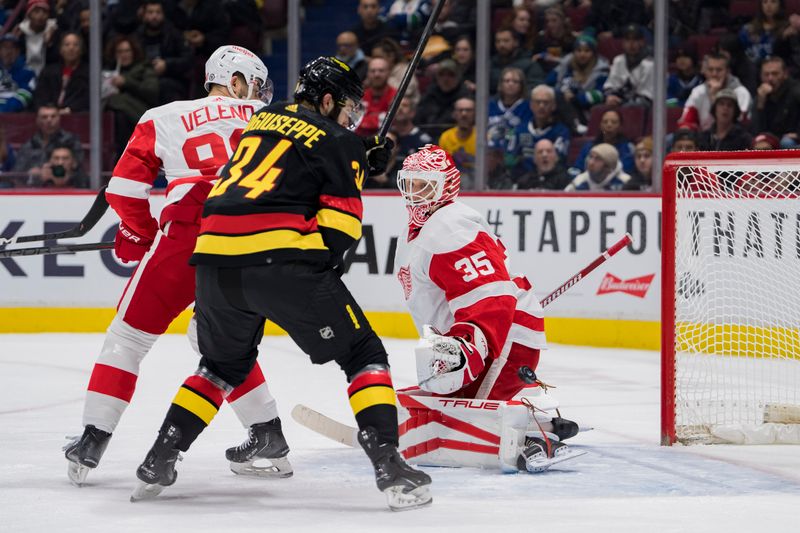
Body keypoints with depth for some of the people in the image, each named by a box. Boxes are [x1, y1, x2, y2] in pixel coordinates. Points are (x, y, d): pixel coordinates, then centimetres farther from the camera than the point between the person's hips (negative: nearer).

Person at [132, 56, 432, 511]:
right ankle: (388, 465, -10)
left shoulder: (263, 120, 25)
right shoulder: (335, 141, 7)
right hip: (280, 258, -6)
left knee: (224, 364, 29)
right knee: (364, 354, 5)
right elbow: (339, 223, 2)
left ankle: (159, 460, 21)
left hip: (215, 256, 6)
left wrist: (364, 162, 34)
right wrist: (323, 273, 14)